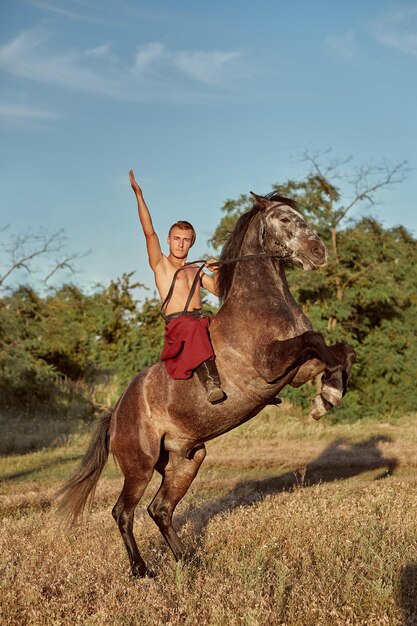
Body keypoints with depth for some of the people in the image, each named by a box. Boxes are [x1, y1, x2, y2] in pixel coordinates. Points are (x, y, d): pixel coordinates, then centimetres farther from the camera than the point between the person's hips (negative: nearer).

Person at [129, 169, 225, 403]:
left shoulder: (195, 270, 29)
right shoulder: (160, 264, 12)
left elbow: (217, 289, 30)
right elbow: (149, 231, 2)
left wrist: (217, 271, 10)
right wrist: (139, 194, -4)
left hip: (203, 321, 6)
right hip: (177, 324, -6)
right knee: (194, 329, -40)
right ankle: (210, 381, -56)